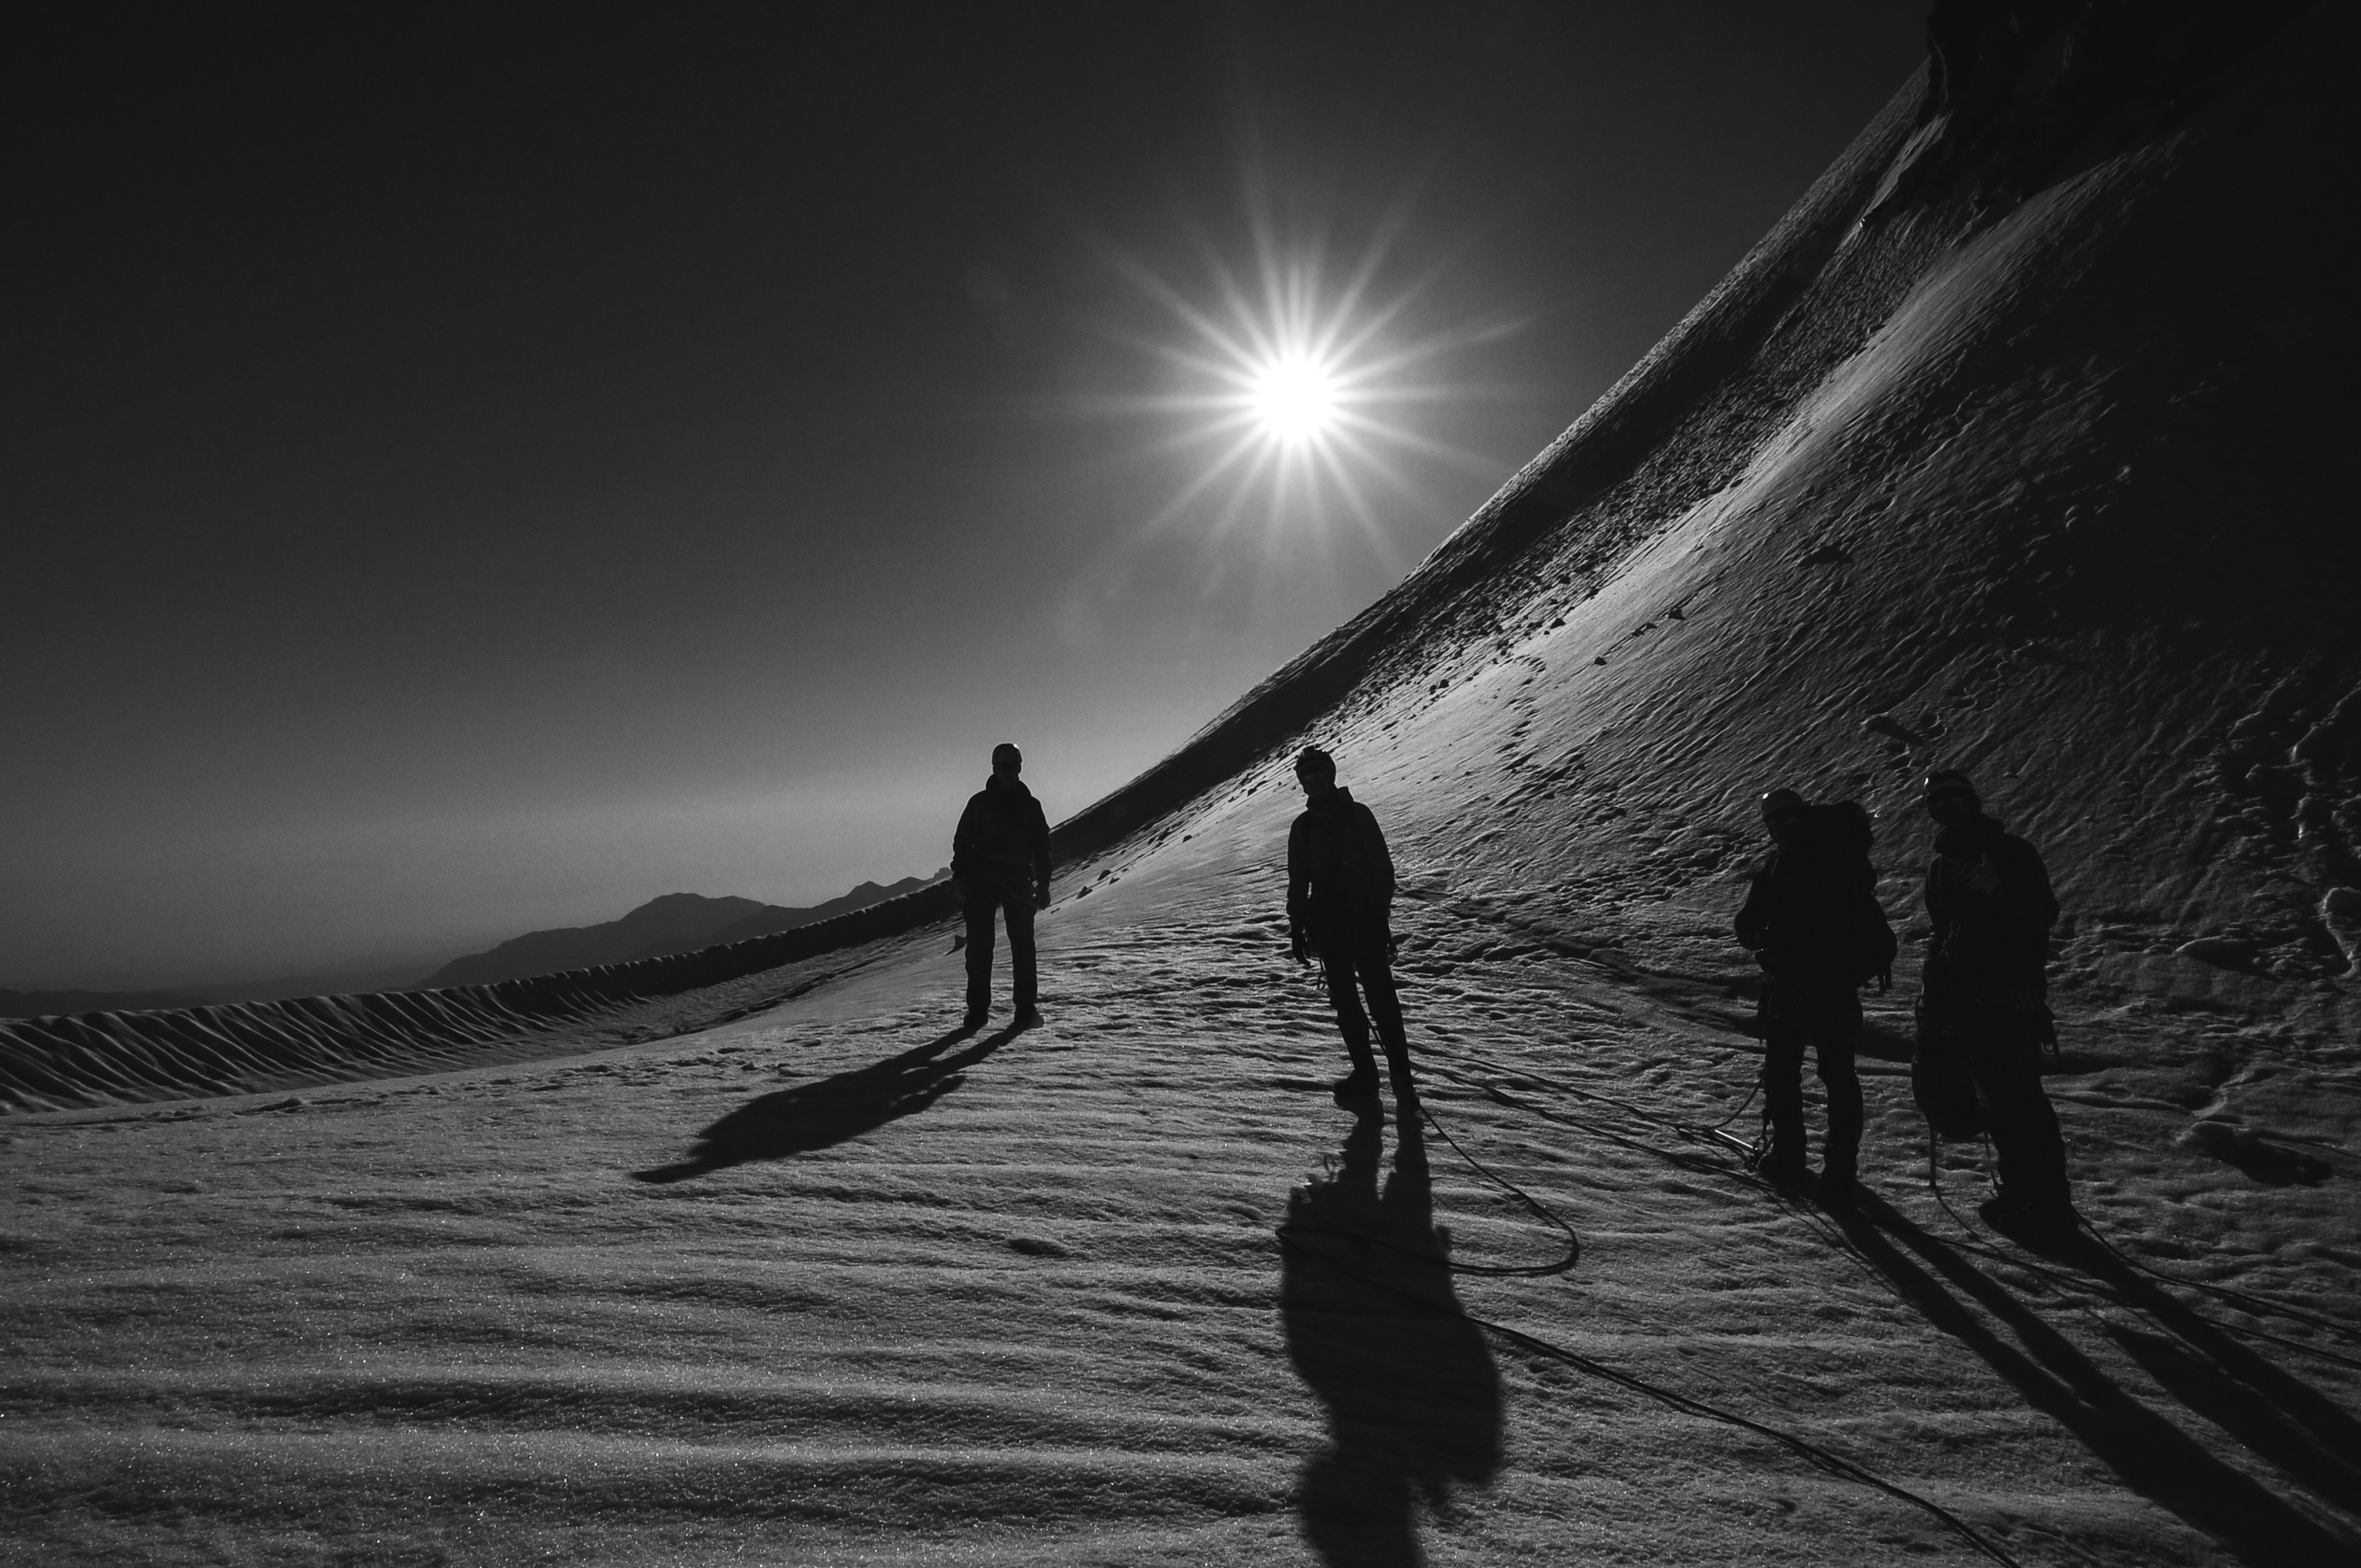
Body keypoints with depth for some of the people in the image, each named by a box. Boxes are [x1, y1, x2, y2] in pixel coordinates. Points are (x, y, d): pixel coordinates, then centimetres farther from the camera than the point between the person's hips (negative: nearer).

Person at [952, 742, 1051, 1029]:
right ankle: (977, 1008, 3)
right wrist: (961, 879, -5)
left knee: (1022, 944, -1)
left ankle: (1026, 1007, 3)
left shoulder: (1030, 805, 9)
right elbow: (962, 842, 3)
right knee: (979, 946, -2)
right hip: (982, 882, -1)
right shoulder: (980, 803, 4)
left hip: (1019, 882, 1)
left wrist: (1043, 884, 5)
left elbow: (1041, 847, 11)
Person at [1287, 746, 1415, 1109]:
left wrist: (1381, 915, -11)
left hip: (1365, 920, -4)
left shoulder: (1357, 814, -1)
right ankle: (1365, 1073, 16)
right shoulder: (1302, 827, 10)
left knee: (1381, 1000, -9)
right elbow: (1297, 882, 16)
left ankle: (1403, 1081, -7)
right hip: (1327, 925, 4)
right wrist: (1297, 927, 11)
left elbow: (1382, 867, -3)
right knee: (1344, 1001, 7)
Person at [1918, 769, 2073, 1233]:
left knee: (2021, 1095, -9)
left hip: (2012, 990, -6)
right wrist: (1935, 993, 19)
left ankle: (2050, 1202, -5)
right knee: (1997, 1099, 8)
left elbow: (2045, 915, -10)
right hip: (1965, 997, 6)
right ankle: (2018, 1190, 15)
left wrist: (1996, 892, -25)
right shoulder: (1940, 865, 18)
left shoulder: (2010, 852, -2)